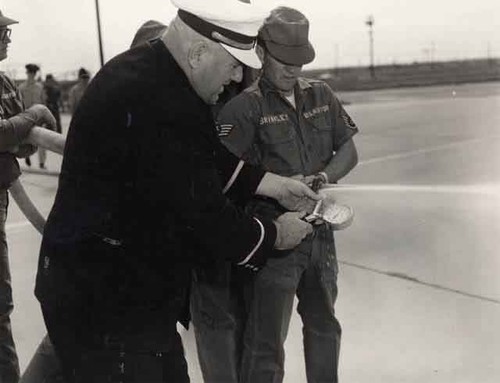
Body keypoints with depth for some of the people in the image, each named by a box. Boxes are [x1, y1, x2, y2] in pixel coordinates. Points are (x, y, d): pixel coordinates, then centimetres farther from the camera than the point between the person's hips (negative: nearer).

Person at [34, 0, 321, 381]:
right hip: (104, 302, -10)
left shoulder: (151, 74, 4)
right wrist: (274, 234, -7)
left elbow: (210, 160, 16)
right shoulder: (155, 103, -29)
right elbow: (201, 213, -23)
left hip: (126, 288, 10)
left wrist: (274, 184, 13)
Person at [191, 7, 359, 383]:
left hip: (319, 231, 6)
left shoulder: (321, 95, 6)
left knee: (323, 324, 24)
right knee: (265, 345, -3)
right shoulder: (245, 106, -11)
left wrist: (323, 177, -8)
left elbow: (348, 151, 10)